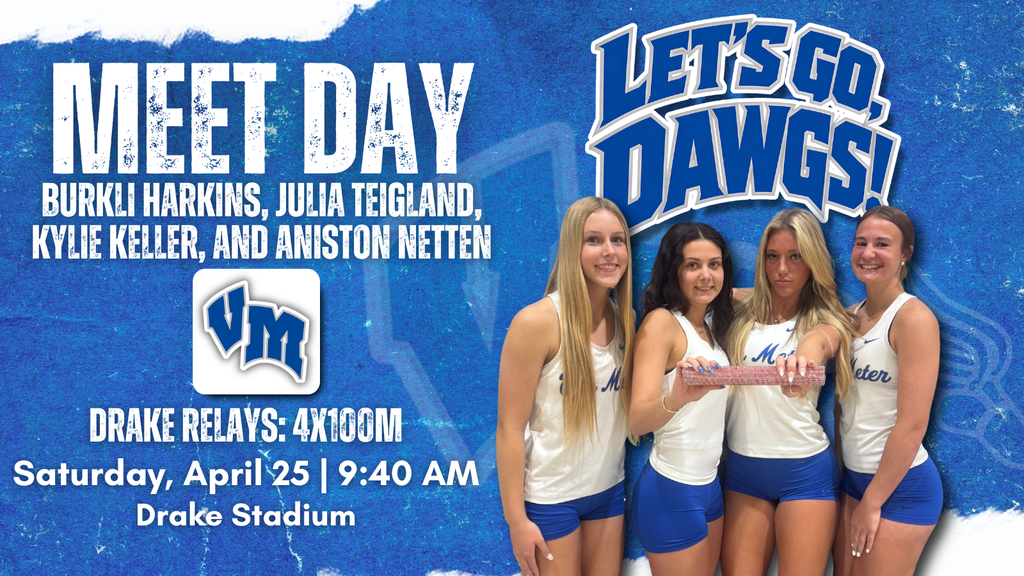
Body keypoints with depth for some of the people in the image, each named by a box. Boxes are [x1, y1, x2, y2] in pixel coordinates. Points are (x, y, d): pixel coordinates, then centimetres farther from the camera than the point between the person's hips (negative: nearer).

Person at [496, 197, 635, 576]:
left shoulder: (625, 320, 2)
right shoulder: (538, 321, -16)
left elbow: (637, 413, 10)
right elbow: (510, 427, -15)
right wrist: (517, 520, -15)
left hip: (608, 489, 6)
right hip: (550, 498, -5)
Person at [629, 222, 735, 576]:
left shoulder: (709, 325, 8)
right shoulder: (661, 322, -15)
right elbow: (637, 420, -25)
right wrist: (676, 399, -45)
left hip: (709, 484, 8)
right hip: (672, 491, -8)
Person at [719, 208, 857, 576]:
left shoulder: (826, 321, -2)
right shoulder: (743, 313, 8)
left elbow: (819, 341, -26)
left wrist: (804, 355, -48)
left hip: (804, 471, -2)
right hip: (743, 467, 3)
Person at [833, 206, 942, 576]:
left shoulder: (913, 317, -14)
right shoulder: (851, 316, 7)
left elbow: (912, 424, -18)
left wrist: (872, 501, -14)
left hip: (899, 485, -7)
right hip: (853, 475, 7)